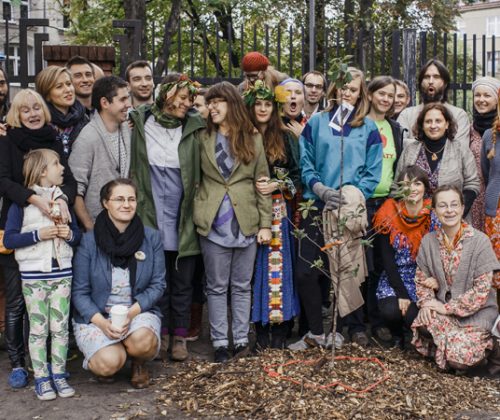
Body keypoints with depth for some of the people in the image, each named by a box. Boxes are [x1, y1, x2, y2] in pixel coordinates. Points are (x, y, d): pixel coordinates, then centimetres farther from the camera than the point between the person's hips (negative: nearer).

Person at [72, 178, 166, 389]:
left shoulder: (152, 238, -1)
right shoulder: (89, 241, -7)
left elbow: (158, 284, -1)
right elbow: (79, 292, -4)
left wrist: (132, 312, -16)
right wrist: (102, 322, -19)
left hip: (139, 312, 1)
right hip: (95, 316, -1)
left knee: (142, 341, -32)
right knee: (108, 363, -26)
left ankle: (138, 364, 6)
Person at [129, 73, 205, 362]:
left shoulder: (194, 128, 1)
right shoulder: (141, 124, 0)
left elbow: (201, 173, 5)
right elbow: (133, 169, 5)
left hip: (184, 219, 1)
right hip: (152, 217, 0)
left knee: (183, 281, 8)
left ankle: (180, 336, 20)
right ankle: (162, 334, 20)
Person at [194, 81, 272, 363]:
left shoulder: (253, 139, 3)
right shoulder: (203, 138, 4)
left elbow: (262, 182, 2)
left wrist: (265, 223, -2)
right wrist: (197, 216, -10)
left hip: (246, 222, 0)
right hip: (213, 224, 0)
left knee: (242, 286, 9)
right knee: (217, 286, 6)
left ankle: (241, 339, 18)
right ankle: (220, 342, 14)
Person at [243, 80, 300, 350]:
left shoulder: (285, 138, 8)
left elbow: (297, 175, 6)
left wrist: (276, 185, -10)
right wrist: (251, 187, -11)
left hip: (278, 209, 0)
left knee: (278, 264, -1)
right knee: (255, 265, 1)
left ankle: (280, 330, 5)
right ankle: (260, 329, 8)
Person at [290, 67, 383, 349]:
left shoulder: (368, 128, 8)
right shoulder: (317, 122, 9)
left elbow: (373, 173, 2)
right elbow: (306, 163, 4)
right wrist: (322, 190, -12)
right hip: (317, 206, 1)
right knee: (306, 271, -2)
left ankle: (356, 327, 21)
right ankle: (316, 332, 11)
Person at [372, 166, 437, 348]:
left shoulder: (434, 216, -4)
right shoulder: (388, 215, -4)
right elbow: (387, 259, -6)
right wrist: (401, 293, -15)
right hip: (393, 280, 1)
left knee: (413, 317, -25)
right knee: (390, 310, -27)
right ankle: (397, 336, 11)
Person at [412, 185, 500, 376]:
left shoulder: (480, 241, -12)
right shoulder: (428, 241, 1)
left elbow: (482, 289, -14)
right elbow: (421, 278, 7)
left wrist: (448, 308, -16)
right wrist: (426, 302, -13)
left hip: (476, 313, -3)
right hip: (442, 309, 3)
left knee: (458, 356, -25)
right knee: (422, 326, -30)